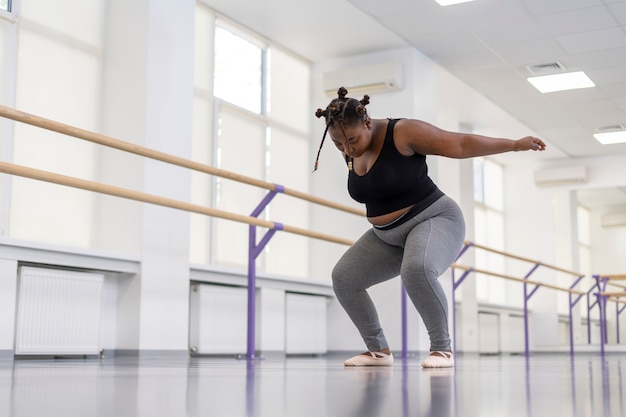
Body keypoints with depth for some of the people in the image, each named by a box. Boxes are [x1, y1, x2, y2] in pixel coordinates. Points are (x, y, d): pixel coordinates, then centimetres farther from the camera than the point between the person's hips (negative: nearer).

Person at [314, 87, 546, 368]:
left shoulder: (403, 133, -21)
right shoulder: (349, 151, -1)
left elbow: (460, 144, -20)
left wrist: (515, 144, -19)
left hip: (433, 220, -7)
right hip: (387, 236, 8)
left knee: (416, 270, -37)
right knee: (343, 278, -5)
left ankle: (442, 348, -20)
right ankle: (379, 350, 7)